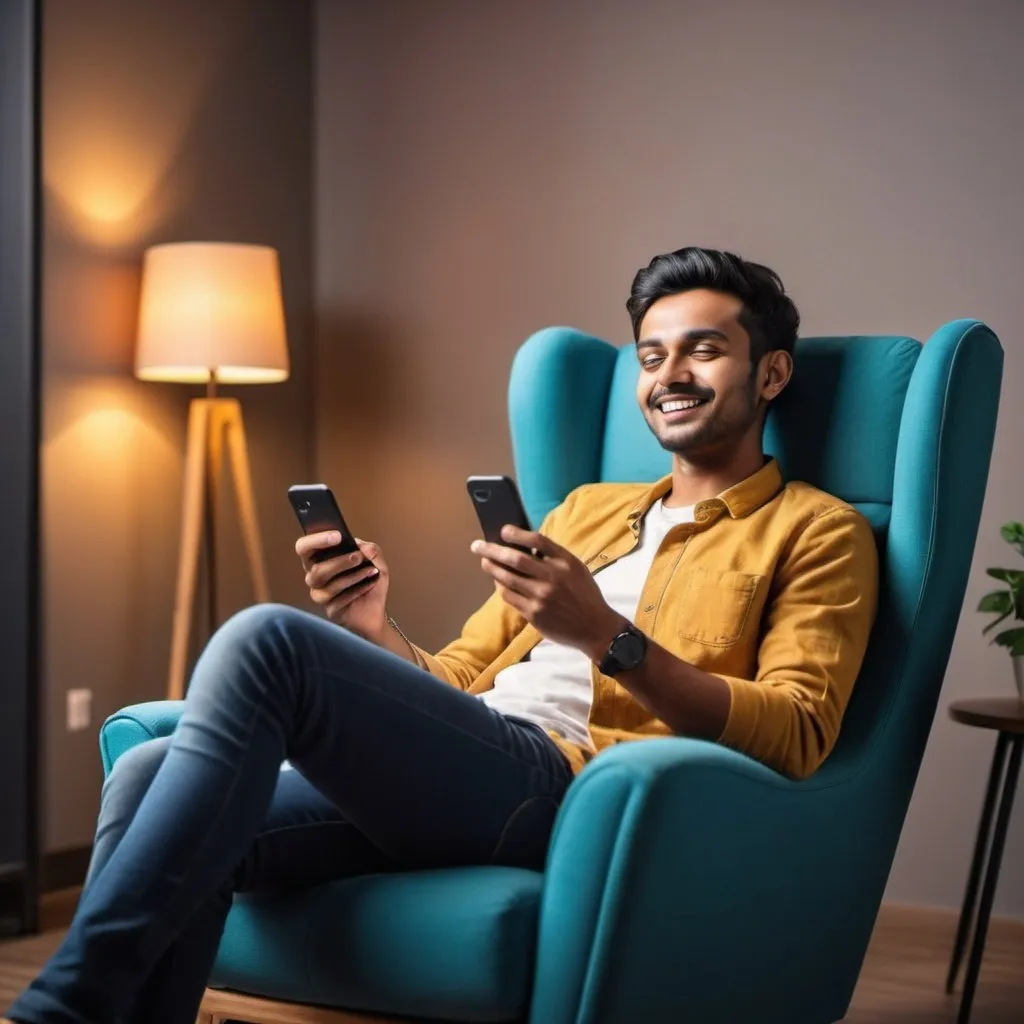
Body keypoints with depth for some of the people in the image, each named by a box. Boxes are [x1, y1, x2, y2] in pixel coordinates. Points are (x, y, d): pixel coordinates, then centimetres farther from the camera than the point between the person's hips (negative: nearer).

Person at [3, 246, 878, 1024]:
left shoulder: (818, 532, 12)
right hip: (440, 774, 6)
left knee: (264, 640, -25)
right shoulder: (586, 508, 30)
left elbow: (799, 733, -5)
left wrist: (604, 636, -16)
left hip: (568, 788, -6)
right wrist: (374, 636, 4)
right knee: (150, 778, -21)